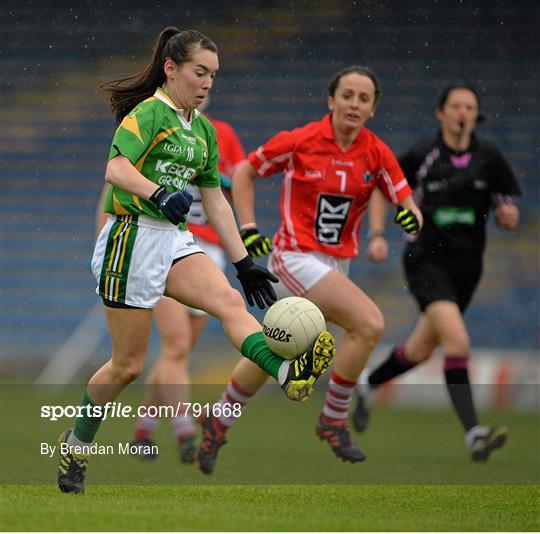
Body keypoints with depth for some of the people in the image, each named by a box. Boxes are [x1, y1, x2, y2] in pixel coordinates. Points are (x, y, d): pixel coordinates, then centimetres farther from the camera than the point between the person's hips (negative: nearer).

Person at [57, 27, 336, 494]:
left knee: (230, 301, -22)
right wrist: (159, 194, -43)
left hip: (175, 240, 7)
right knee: (128, 364, -1)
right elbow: (116, 169, -25)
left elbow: (215, 200, 20)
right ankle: (77, 443, 20)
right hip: (132, 237, -7)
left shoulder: (204, 129, 16)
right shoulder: (150, 112, -9)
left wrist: (245, 262, 16)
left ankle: (289, 375, -47)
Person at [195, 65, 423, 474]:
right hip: (295, 258, -5)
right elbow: (244, 172, 3)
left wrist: (411, 218, -26)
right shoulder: (299, 142, -10)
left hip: (336, 265, 5)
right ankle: (333, 421, -8)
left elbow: (410, 210, -3)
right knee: (369, 323, -24)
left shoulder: (377, 154, -2)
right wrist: (247, 229, -4)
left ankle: (218, 424, 36)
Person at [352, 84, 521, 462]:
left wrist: (509, 215, -18)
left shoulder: (489, 158, 0)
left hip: (467, 267, 4)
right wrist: (378, 235, -2)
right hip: (427, 259, -4)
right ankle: (473, 434, -27)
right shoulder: (421, 156, -6)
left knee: (421, 350, 18)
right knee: (457, 342, -23)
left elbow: (508, 217, 5)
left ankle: (367, 384, 46)